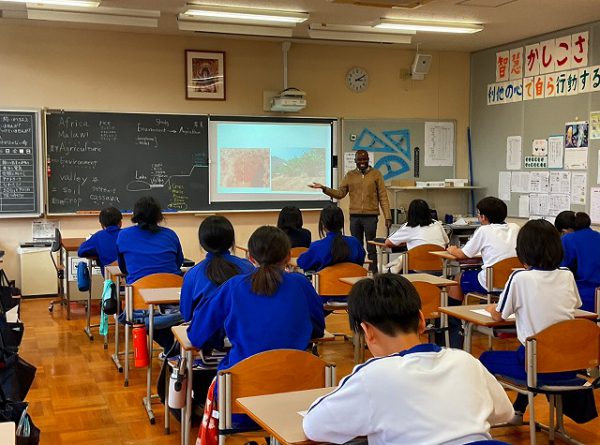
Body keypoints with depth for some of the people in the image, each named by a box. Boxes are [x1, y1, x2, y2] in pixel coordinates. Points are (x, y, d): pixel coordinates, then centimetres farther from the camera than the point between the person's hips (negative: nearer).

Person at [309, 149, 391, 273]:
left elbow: (383, 197, 0)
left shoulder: (376, 174, 2)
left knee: (371, 248, -1)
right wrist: (324, 188, -7)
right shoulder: (350, 175, 10)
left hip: (371, 216, -3)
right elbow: (339, 193, 7)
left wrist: (388, 216, -6)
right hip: (354, 216, 3)